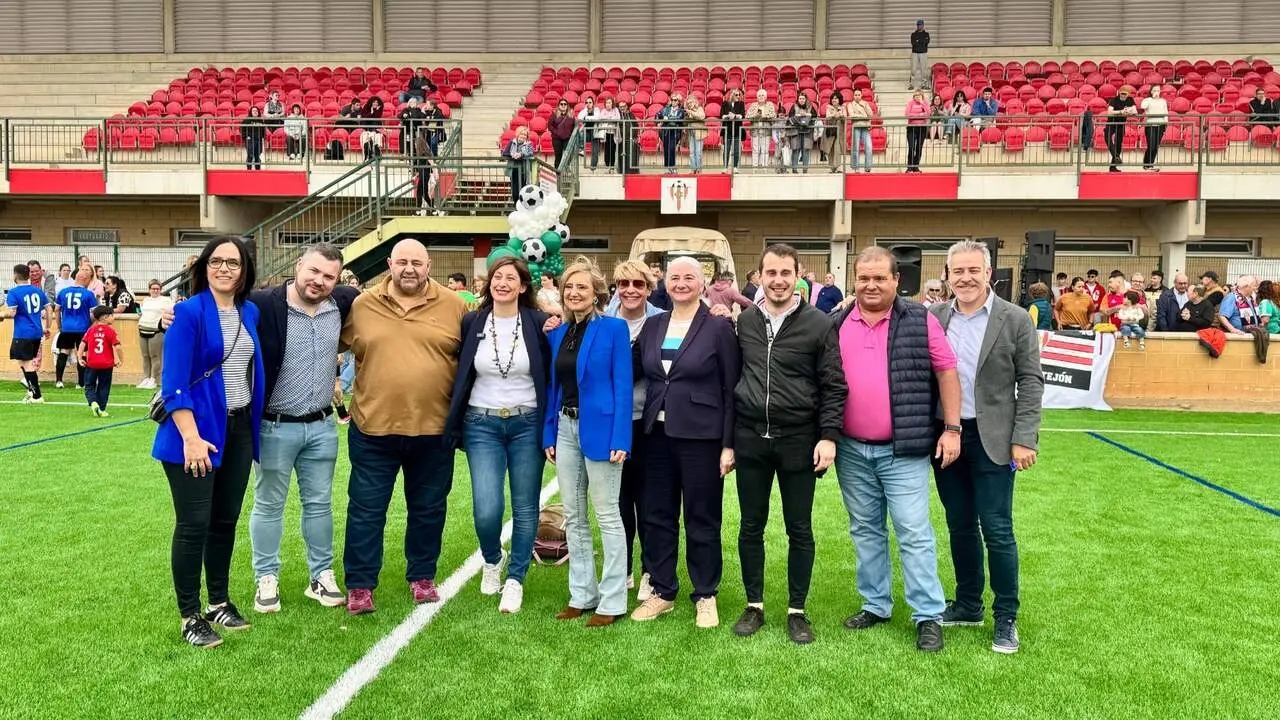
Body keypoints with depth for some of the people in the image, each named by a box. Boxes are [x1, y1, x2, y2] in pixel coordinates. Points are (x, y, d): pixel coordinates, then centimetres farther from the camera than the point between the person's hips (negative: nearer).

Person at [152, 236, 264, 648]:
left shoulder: (250, 313, 7)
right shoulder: (188, 312, -11)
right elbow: (174, 383, -15)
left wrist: (253, 424, 9)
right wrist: (191, 437, -21)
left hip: (239, 429, 6)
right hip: (198, 431, -6)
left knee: (226, 520, 14)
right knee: (194, 525, 0)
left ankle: (219, 602, 28)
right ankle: (190, 617, 12)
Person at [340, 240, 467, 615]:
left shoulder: (454, 306, -1)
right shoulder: (361, 305, 1)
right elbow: (331, 345, 13)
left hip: (433, 430, 0)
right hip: (373, 429, 0)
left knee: (428, 509, 13)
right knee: (366, 509, 6)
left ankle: (422, 577, 30)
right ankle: (359, 585, 18)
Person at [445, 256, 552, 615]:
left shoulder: (538, 323, -2)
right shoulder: (471, 323, 2)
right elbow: (460, 377, 7)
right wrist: (454, 427, 3)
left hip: (527, 424, 0)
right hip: (482, 425, 0)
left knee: (525, 508, 5)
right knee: (486, 509, -8)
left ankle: (515, 579, 23)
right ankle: (492, 559, 25)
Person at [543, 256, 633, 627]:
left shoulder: (613, 328, -7)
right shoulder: (557, 333, 10)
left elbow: (622, 386, -11)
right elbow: (553, 387, 13)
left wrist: (620, 439, -17)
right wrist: (549, 434, 8)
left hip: (599, 428, -6)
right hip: (565, 427, 7)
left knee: (608, 515, 1)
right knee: (573, 517, 12)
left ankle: (612, 601, 10)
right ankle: (582, 594, 24)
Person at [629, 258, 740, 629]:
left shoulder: (719, 327, -5)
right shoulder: (652, 326, 9)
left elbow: (731, 389, -7)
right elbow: (642, 376, 14)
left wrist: (728, 444, -9)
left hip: (701, 437, -4)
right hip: (658, 435, 5)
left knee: (702, 520, 6)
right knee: (657, 515, 11)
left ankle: (705, 596, 21)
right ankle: (662, 592, 26)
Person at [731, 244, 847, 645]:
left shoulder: (818, 324, -5)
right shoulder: (744, 323, 4)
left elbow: (834, 386, -4)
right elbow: (731, 382, 8)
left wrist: (828, 436, -12)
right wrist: (727, 440, 8)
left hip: (798, 440, -2)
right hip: (750, 439, 3)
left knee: (799, 530, 8)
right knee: (751, 526, 10)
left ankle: (796, 611, 22)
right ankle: (754, 605, 26)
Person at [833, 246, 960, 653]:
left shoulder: (920, 321, -4)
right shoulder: (837, 325, 5)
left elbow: (946, 372, -1)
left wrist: (951, 428, -5)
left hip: (903, 450, -4)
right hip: (851, 450, 4)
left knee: (914, 533, -1)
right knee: (865, 531, 13)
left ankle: (928, 616, 10)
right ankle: (875, 605, 26)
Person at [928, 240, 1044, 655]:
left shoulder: (1015, 320, -3)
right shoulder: (934, 317, 4)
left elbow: (1030, 382, -4)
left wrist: (1024, 440, -10)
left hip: (992, 439, -3)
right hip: (945, 435, 3)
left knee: (996, 530, -1)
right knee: (960, 526, 13)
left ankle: (1006, 618, 14)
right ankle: (967, 605, 28)